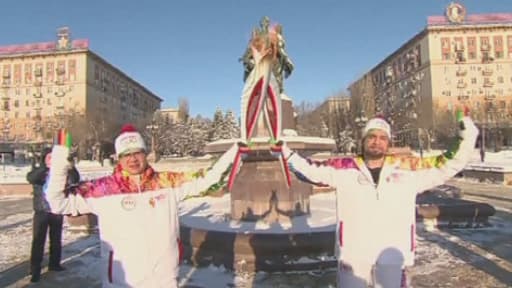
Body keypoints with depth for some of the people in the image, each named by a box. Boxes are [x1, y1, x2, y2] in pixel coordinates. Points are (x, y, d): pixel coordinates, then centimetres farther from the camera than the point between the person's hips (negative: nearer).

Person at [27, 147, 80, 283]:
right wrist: (46, 167, -38)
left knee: (56, 240, 14)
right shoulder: (37, 171, -2)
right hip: (41, 212, -2)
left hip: (57, 212, 2)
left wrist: (71, 167, -33)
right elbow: (30, 178, -24)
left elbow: (75, 179, -14)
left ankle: (54, 264, 30)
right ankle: (35, 270, 8)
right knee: (38, 241, -1)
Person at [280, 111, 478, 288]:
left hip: (392, 257, 2)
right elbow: (310, 170, 1)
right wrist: (286, 153, -4)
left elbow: (445, 166, 8)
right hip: (353, 255, -1)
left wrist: (466, 138, 1)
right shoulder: (345, 169, -1)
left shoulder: (408, 169, 3)